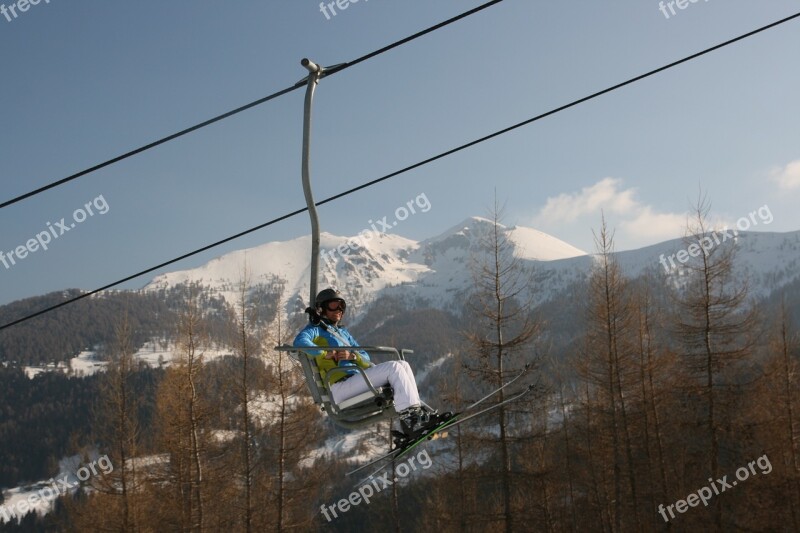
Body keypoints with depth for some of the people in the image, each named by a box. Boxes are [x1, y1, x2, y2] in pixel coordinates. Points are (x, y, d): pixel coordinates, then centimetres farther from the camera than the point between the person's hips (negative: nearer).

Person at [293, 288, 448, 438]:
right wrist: (325, 353, -26)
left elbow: (366, 358, 20)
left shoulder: (343, 332, 30)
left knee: (403, 365, -3)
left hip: (354, 379, 8)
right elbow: (300, 341, -18)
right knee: (393, 367, -19)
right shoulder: (315, 329, 7)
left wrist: (352, 356, -2)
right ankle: (410, 418, -27)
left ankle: (415, 412, -14)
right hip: (338, 388, -8)